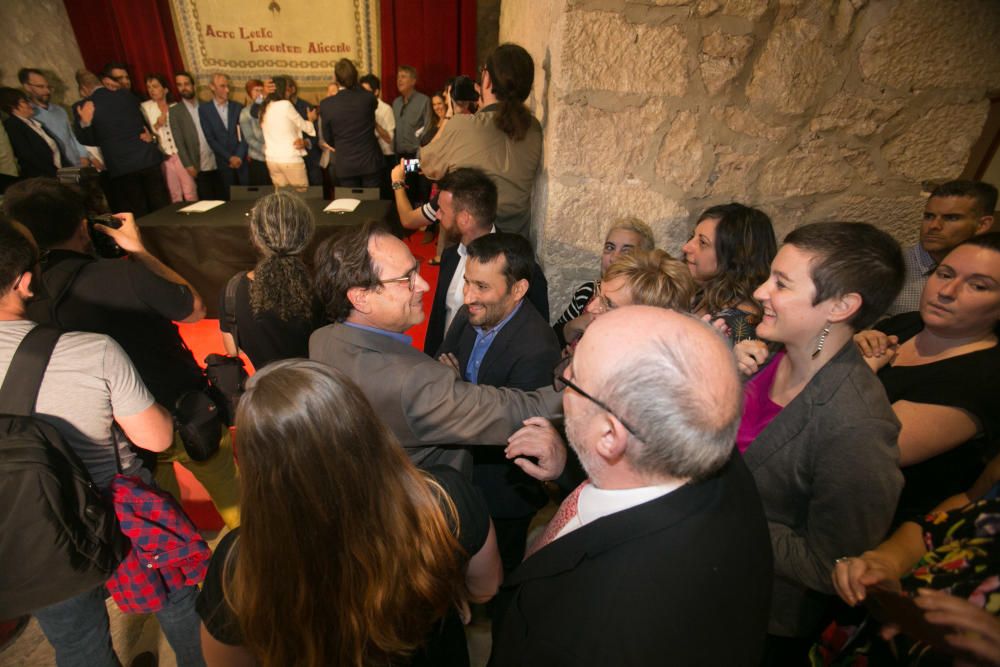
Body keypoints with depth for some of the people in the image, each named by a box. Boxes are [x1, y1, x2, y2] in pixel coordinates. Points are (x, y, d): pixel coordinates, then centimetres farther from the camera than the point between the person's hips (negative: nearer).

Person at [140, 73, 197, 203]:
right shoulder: (145, 107, 5)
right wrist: (156, 125, -14)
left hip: (181, 153, 0)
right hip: (163, 156, 0)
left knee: (190, 192, -5)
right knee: (174, 194, 5)